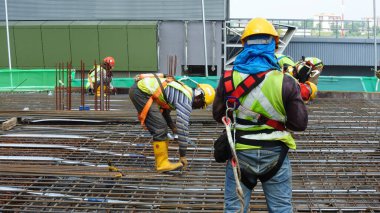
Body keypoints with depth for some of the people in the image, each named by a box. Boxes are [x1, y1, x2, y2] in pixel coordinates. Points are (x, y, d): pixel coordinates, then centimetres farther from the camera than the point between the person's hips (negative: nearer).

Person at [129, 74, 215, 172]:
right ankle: (162, 164, -2)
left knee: (161, 128, 13)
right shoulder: (186, 100, -13)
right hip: (142, 92, -10)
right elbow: (183, 127, -15)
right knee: (160, 128, -8)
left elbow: (164, 107, 29)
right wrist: (183, 155, -9)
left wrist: (172, 126, 21)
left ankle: (162, 161, 18)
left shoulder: (185, 90, 16)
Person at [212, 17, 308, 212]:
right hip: (274, 154, -1)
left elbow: (218, 115, 4)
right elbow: (300, 124, -8)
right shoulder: (285, 82, -13)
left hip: (240, 153, 1)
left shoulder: (228, 79, -8)